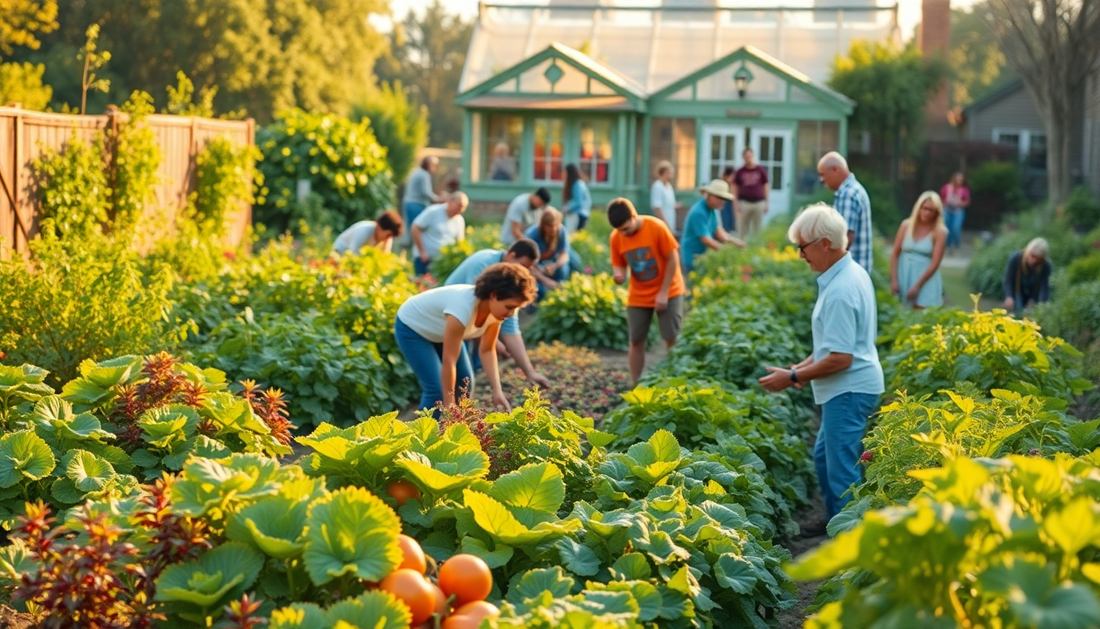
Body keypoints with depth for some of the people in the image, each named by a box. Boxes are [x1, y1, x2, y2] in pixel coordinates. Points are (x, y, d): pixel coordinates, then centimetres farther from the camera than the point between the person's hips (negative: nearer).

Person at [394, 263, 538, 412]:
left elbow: (487, 350, -8)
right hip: (412, 327, -8)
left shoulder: (495, 309, -19)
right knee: (437, 389, -18)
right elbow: (449, 361, -37)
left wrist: (497, 390, -19)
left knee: (464, 383, 0)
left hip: (439, 331, 8)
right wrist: (449, 407, -32)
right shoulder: (464, 307, -42)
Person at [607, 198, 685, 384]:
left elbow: (673, 259, -15)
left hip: (667, 292, -3)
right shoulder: (616, 238, -9)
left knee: (672, 339, -7)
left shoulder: (657, 227, -20)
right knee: (636, 341, 3)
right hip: (638, 296, 3)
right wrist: (618, 274, -25)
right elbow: (618, 265, 1)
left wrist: (664, 293, -16)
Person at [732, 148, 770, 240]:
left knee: (758, 229, 3)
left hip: (759, 202, 0)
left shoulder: (761, 170, 7)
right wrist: (735, 204, 1)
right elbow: (735, 188, 8)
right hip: (744, 203, 0)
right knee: (743, 229, 0)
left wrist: (766, 203, 4)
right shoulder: (740, 172, 7)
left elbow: (766, 186, 9)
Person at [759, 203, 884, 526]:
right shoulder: (853, 272, 8)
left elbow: (840, 358, -25)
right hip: (847, 389, 11)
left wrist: (793, 377, -15)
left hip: (848, 391, -11)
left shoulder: (840, 290, -24)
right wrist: (803, 366, 14)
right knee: (824, 456, 24)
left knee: (842, 471, -3)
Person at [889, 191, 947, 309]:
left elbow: (935, 263, -8)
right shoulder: (906, 225, 3)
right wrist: (893, 280, -4)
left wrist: (917, 285, -11)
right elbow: (895, 254, 4)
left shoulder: (940, 232, -6)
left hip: (926, 282, -3)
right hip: (904, 279, 3)